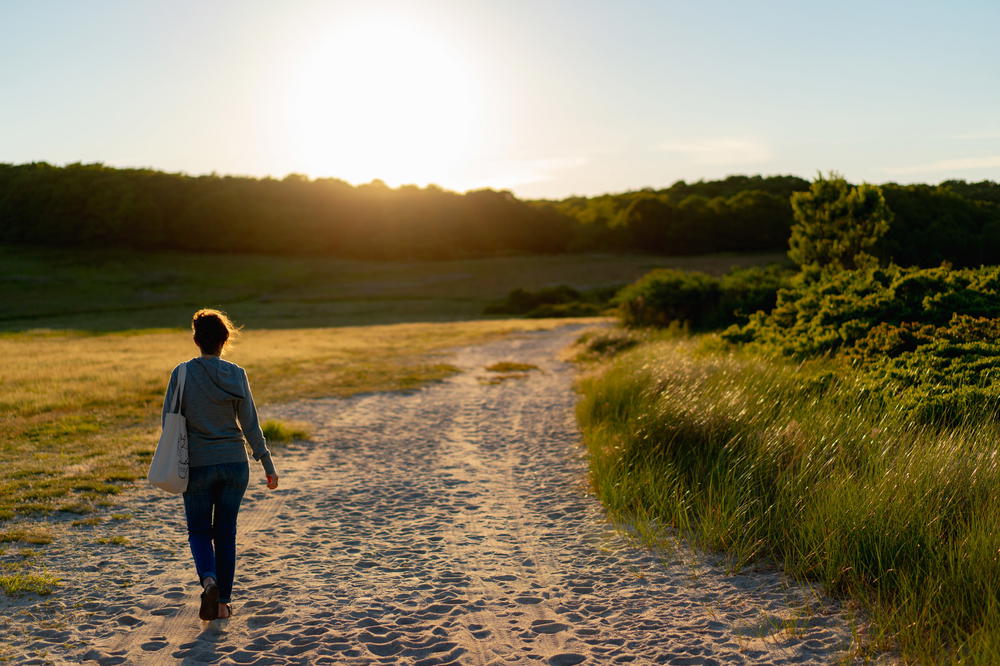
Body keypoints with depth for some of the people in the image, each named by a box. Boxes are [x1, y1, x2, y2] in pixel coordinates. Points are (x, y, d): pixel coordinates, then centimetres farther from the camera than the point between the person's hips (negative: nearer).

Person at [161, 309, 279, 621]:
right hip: (234, 464, 1)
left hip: (197, 466, -1)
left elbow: (169, 420, -2)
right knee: (225, 532, 14)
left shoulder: (182, 373, -7)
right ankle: (223, 602, 17)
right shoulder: (236, 374, -5)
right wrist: (267, 464, 3)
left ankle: (209, 580, -13)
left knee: (199, 531, 14)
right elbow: (250, 424, -4)